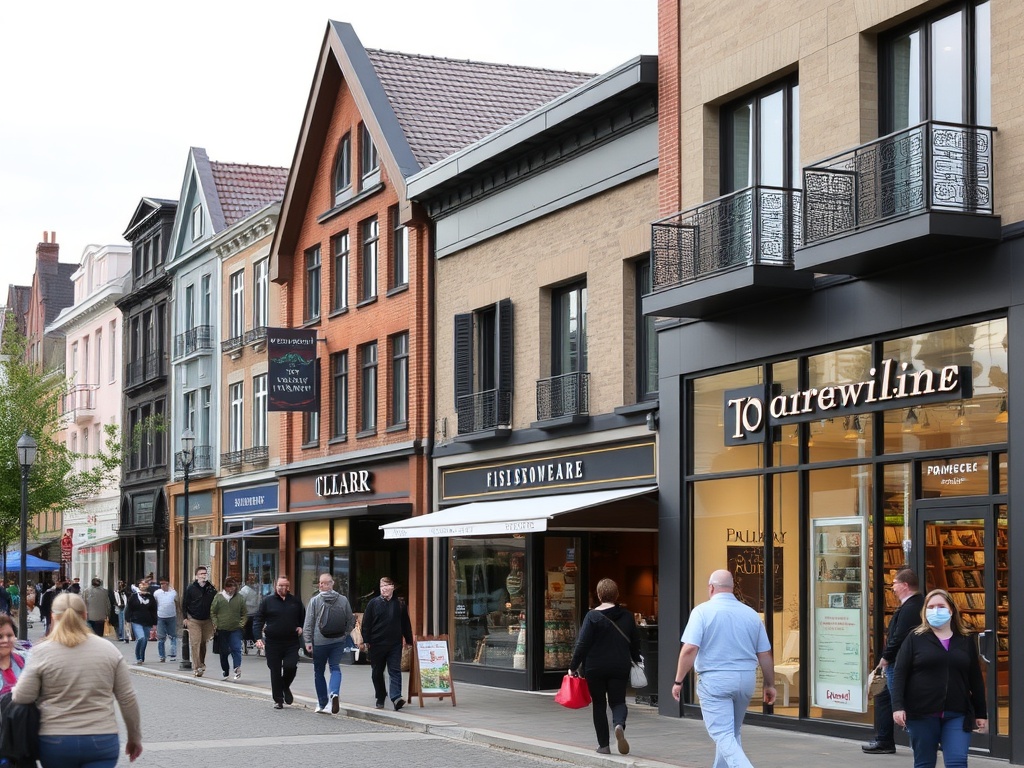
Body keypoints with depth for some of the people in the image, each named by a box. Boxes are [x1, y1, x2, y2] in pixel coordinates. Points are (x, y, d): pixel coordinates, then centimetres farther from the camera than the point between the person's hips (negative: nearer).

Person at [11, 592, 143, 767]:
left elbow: (21, 699, -5)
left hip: (55, 743, 0)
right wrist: (135, 737, 16)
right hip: (102, 742, 0)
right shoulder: (109, 650, 2)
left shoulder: (42, 653, -5)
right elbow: (127, 699, 5)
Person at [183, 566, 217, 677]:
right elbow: (185, 604, 2)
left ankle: (202, 664, 29)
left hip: (207, 620, 3)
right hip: (193, 620, -3)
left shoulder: (211, 589, 3)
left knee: (204, 643, 12)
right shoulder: (190, 588, -3)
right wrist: (185, 618, -3)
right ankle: (196, 667, -10)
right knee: (195, 643, -9)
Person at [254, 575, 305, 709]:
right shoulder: (267, 601, 2)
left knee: (290, 666, -12)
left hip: (291, 642, 1)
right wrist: (258, 637, -11)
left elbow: (303, 617, 24)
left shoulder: (295, 601, 10)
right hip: (273, 642, -1)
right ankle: (278, 700, 14)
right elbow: (258, 620, 1)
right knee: (275, 672, 3)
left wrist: (301, 628, 4)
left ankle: (286, 687, 19)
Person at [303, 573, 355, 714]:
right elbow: (351, 621, 7)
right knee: (335, 668, 6)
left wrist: (308, 641, -3)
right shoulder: (343, 600, 1)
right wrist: (345, 633, 19)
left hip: (319, 641, -1)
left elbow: (308, 623, -6)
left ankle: (322, 703, 15)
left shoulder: (314, 600, -6)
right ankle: (334, 693, -22)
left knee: (319, 671, 11)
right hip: (338, 641, 1)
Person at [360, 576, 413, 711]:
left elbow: (406, 624, 13)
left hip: (395, 644, 0)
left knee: (395, 670, -10)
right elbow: (366, 623, 1)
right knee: (377, 673, 8)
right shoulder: (373, 603, 2)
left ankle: (396, 697, -19)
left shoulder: (400, 604, 7)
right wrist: (366, 641, -6)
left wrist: (409, 641, 11)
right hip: (377, 643, 0)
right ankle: (380, 699, 21)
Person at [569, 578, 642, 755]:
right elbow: (635, 642, 12)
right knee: (618, 701, 10)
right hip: (620, 667, 3)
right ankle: (619, 725, -23)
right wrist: (635, 660, 29)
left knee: (599, 704, 9)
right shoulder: (626, 616, 3)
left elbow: (582, 644, -12)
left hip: (595, 668, -2)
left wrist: (573, 667, -4)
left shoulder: (593, 616, -10)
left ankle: (603, 745, 8)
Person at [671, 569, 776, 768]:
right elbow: (765, 654, 8)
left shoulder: (703, 611, -8)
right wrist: (769, 684, 18)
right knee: (732, 732, 22)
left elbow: (690, 648, -16)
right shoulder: (751, 614, 6)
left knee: (723, 735, -6)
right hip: (746, 679, 5)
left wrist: (678, 681, -9)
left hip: (715, 679, -5)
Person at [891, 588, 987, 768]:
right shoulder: (915, 639, 3)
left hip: (957, 715, 1)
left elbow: (976, 679, 13)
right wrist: (898, 706, -13)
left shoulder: (966, 640, 10)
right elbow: (900, 674, -2)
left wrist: (981, 714, 12)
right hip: (922, 713, -1)